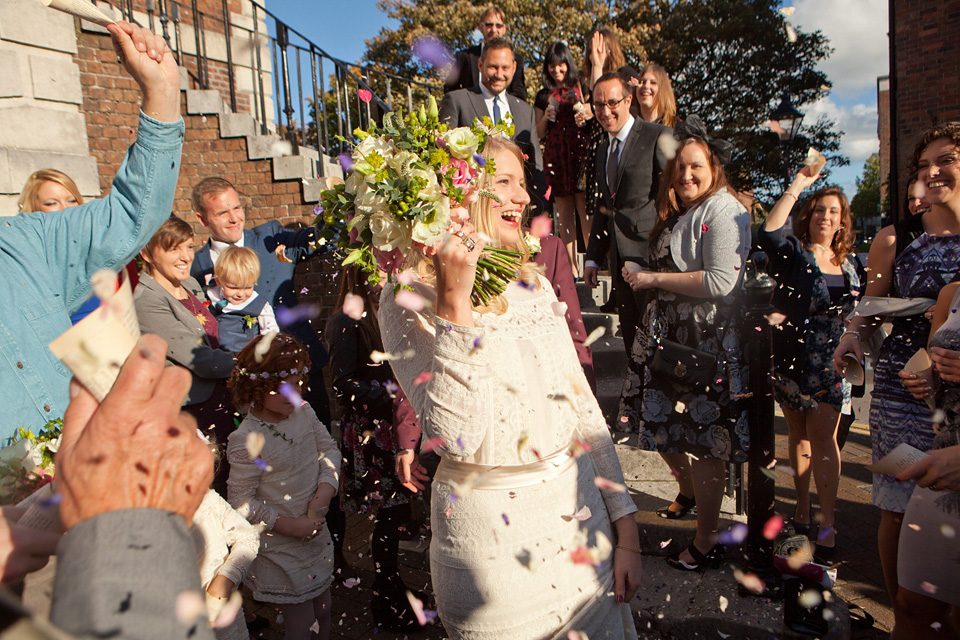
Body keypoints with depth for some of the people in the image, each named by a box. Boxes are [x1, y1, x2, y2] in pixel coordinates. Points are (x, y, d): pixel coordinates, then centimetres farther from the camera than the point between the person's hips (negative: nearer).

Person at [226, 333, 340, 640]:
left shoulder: (303, 411, -4)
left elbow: (329, 448, 4)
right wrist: (290, 526, -18)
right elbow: (241, 502, -20)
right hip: (279, 546, -6)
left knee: (323, 608, 23)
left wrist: (325, 490, -12)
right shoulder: (247, 441, -25)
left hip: (316, 535, 7)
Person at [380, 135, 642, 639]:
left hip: (580, 507, 6)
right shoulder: (410, 299, -12)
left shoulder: (532, 283, 6)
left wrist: (625, 530, 7)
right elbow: (456, 438, -23)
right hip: (492, 528, -5)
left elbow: (582, 405, 8)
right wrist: (455, 301, -27)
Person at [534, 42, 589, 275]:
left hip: (580, 150, -2)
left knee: (585, 208, -11)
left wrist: (578, 105, -9)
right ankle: (572, 265, 3)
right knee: (564, 212, 1)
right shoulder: (544, 96, 15)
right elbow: (539, 134, 15)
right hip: (555, 155, 2)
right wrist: (546, 117, -4)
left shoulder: (580, 89, 11)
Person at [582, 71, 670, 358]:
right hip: (620, 259, 7)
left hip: (652, 255, -7)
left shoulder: (658, 136, -7)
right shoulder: (602, 149, 16)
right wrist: (593, 258, 16)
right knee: (631, 338, 14)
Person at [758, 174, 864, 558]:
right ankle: (802, 511, 22)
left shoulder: (849, 262, 13)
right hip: (793, 360, -1)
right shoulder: (793, 253, -1)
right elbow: (767, 233, -23)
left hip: (832, 361, 2)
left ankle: (827, 524, -1)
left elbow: (857, 310, 23)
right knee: (798, 435, 9)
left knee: (822, 435, -5)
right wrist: (797, 186, -19)